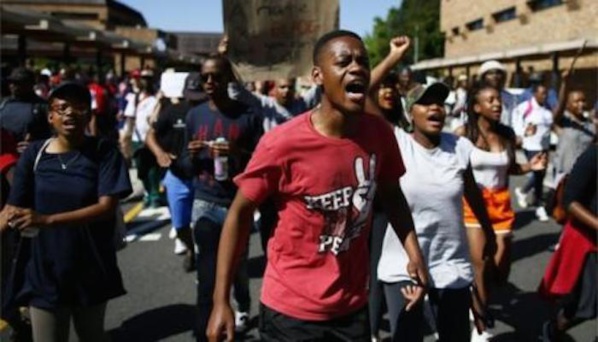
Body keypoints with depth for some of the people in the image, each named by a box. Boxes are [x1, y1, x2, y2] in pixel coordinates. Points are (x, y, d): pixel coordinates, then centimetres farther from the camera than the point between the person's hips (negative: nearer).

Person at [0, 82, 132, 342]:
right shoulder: (34, 154, -3)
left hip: (92, 272, 0)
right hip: (45, 274, 1)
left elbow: (106, 207, -17)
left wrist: (47, 220, -27)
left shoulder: (104, 153, -9)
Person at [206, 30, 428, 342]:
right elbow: (240, 213, -11)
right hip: (291, 310, -4)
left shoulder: (379, 134, -8)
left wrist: (414, 253, -3)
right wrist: (221, 301, -10)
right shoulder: (283, 143, -21)